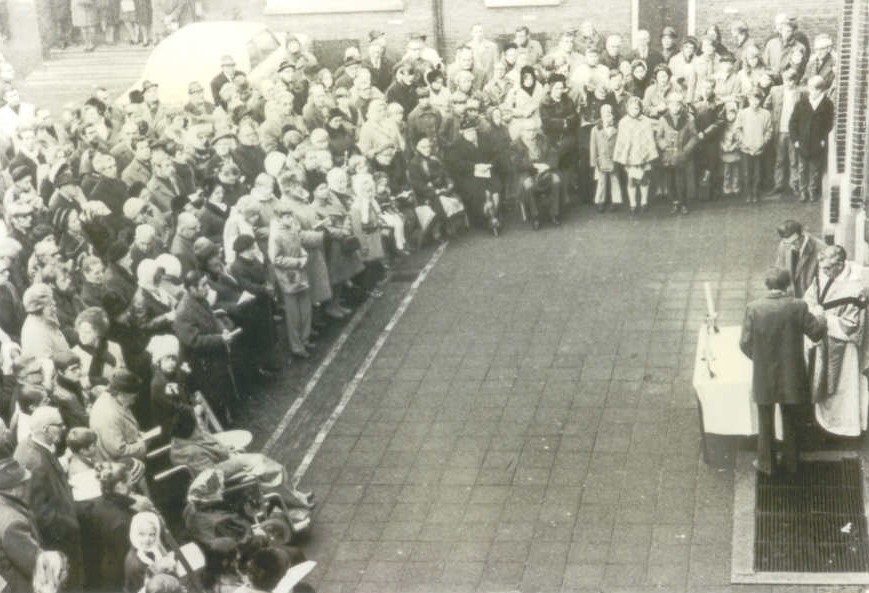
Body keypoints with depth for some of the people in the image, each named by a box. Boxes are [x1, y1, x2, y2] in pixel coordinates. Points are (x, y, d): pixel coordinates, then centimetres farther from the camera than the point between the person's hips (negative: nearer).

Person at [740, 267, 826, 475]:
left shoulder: (753, 308, -15)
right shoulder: (798, 307, -15)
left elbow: (745, 343, -10)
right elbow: (816, 333, -4)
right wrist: (821, 318, 17)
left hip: (764, 375, -1)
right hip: (791, 376, 1)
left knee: (765, 421, 17)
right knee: (791, 421, 19)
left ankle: (766, 463, 27)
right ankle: (791, 463, 32)